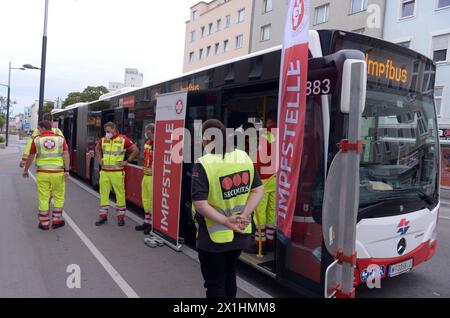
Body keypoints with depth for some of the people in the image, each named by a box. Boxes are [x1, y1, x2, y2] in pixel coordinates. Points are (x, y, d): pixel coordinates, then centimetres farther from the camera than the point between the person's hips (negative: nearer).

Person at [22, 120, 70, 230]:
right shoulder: (60, 139, 2)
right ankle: (56, 221, 16)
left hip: (42, 173, 0)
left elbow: (30, 157, 6)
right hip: (58, 173, 0)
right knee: (59, 197, 13)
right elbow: (66, 155, -9)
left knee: (43, 198, 7)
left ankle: (44, 223, 14)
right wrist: (67, 171, -12)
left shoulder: (37, 140, 1)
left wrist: (26, 170, 20)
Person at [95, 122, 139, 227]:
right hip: (104, 172, 5)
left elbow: (136, 150, -6)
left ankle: (121, 217, 13)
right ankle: (103, 216, 20)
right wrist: (100, 159, 16)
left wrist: (127, 162, -7)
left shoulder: (123, 139, -7)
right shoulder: (103, 139, 8)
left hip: (117, 172, -5)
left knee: (120, 194, 1)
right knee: (103, 194, 9)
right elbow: (97, 148, 28)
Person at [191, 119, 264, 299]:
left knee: (215, 283, 14)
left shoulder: (203, 164, -20)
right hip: (240, 233, 5)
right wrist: (244, 215, -10)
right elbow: (258, 190, -3)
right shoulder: (244, 157, -4)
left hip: (214, 237, -5)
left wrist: (226, 221, -22)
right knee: (229, 274, 28)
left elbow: (200, 204, -26)